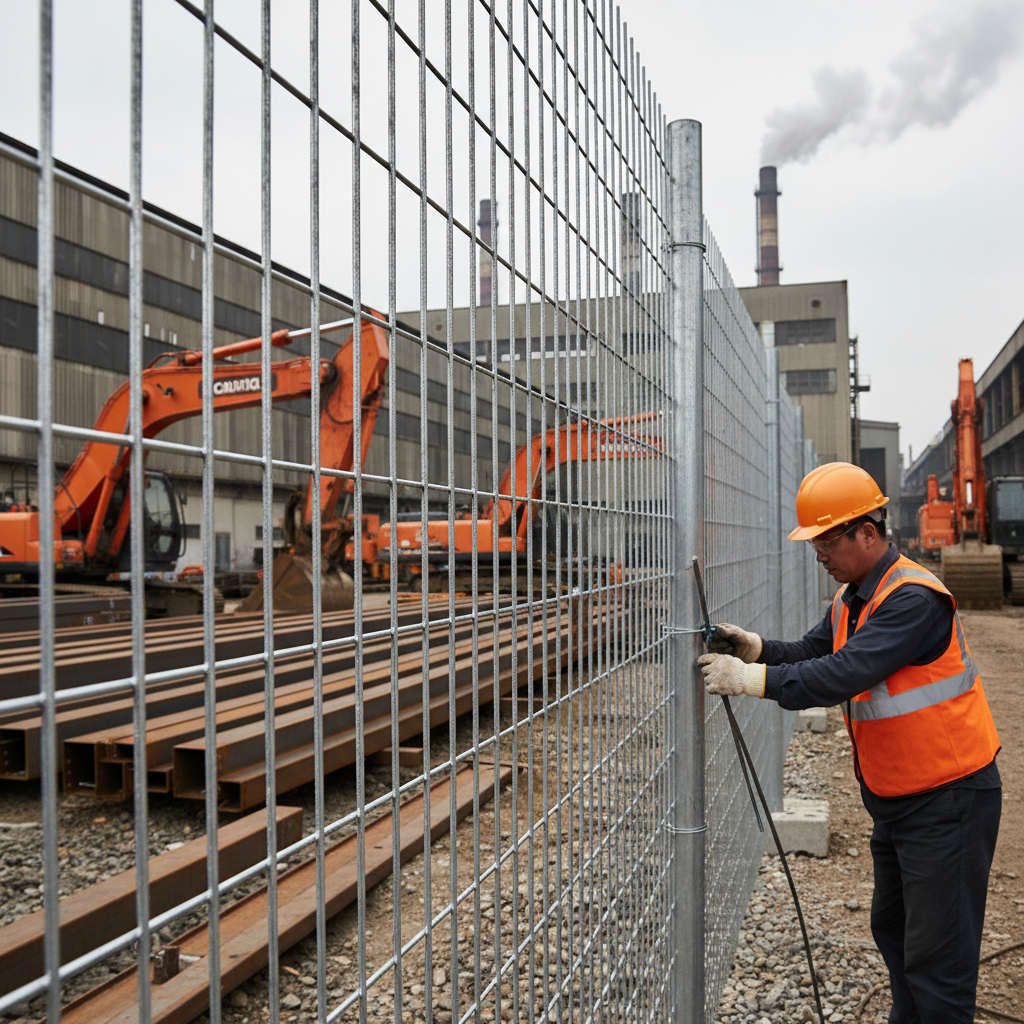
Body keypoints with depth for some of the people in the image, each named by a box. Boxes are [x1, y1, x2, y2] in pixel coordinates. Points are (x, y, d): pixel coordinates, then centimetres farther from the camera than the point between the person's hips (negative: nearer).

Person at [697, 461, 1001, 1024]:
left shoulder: (914, 598, -25)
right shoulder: (851, 598, 7)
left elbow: (847, 673, -34)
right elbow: (813, 652, 7)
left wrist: (755, 679, -34)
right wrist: (757, 648, -12)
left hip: (948, 800, -10)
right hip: (893, 800, 10)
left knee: (937, 955, -1)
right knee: (892, 930, 23)